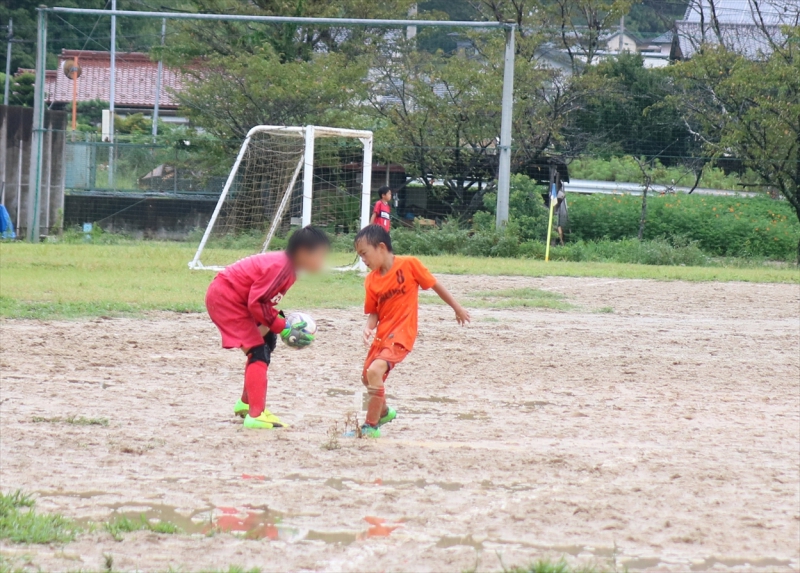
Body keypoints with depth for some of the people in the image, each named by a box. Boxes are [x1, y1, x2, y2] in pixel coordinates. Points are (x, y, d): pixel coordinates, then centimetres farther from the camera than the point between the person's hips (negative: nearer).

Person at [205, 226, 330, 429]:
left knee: (266, 342, 20)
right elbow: (256, 302, -25)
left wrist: (282, 321, -1)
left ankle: (246, 403, 32)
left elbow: (264, 300, 12)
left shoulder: (288, 265, 5)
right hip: (225, 296, -11)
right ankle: (256, 415, -20)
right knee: (258, 351, -14)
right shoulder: (280, 267, -26)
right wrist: (283, 328, -19)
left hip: (236, 297, 11)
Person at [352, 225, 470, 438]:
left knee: (375, 371, -23)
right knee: (367, 376, 18)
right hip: (382, 333, 7)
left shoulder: (409, 265, -13)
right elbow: (373, 312, 7)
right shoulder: (371, 281, 1)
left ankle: (371, 426, -12)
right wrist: (368, 327, -16)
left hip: (402, 333, -7)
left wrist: (457, 308, 8)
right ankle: (384, 412, 48)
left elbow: (434, 285, -2)